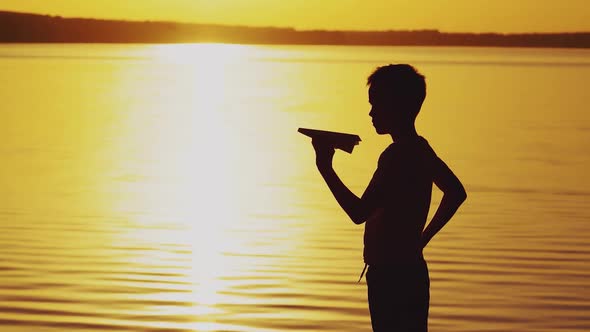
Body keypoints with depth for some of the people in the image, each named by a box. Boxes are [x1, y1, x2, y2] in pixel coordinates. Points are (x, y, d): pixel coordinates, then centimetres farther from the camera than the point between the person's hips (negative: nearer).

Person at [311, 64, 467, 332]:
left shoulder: (396, 156, -17)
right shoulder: (420, 149, 14)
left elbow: (359, 213, -21)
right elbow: (456, 193, 27)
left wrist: (325, 168, -15)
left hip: (393, 277, -10)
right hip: (410, 271, 10)